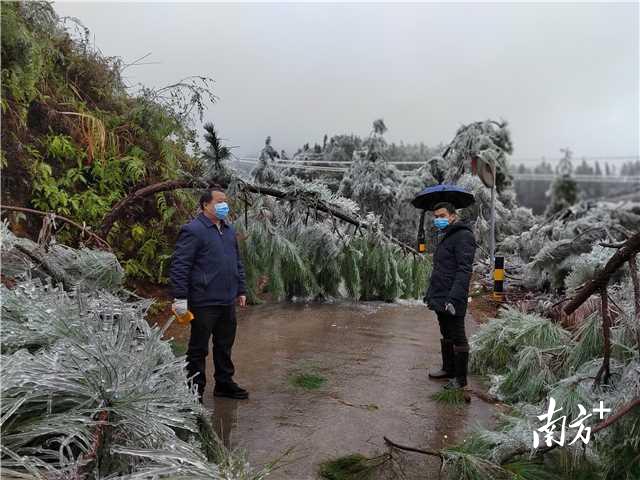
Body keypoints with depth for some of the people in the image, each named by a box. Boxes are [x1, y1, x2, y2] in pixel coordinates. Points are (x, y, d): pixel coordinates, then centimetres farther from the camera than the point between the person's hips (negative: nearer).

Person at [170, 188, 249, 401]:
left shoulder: (229, 229, 15)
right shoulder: (193, 230, -11)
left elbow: (237, 262, 22)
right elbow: (179, 265, -15)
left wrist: (241, 290, 20)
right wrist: (180, 297, -18)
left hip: (227, 301, 8)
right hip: (204, 303, -8)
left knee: (225, 345, 18)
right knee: (199, 348, 4)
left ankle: (224, 383, 32)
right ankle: (195, 390, 17)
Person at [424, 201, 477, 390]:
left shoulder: (463, 236, -13)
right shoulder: (444, 238, 18)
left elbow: (464, 270, -21)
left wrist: (453, 298, -28)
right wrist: (430, 293, 20)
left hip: (452, 301, -9)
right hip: (440, 299, 10)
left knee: (458, 338, 0)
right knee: (446, 335, 18)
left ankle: (460, 378, 9)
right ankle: (448, 369, 31)